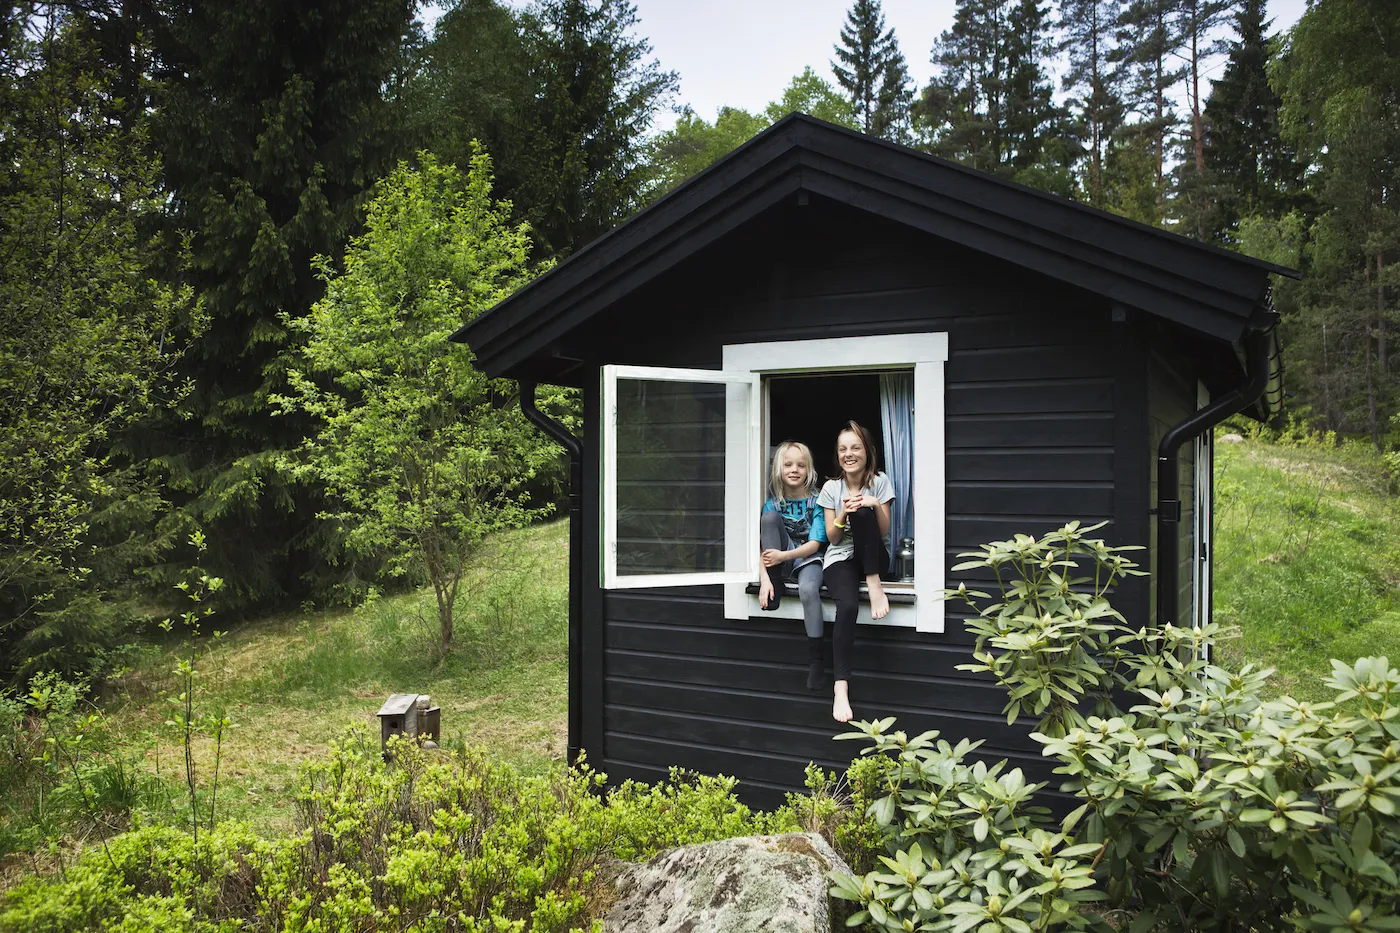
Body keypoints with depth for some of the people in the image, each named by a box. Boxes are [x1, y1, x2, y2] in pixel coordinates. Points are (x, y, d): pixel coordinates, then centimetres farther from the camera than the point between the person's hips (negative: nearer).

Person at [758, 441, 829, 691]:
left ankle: (815, 661, -31)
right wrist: (765, 577, -24)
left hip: (808, 558, -3)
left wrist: (783, 556, -26)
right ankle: (775, 586, -20)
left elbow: (815, 544, -12)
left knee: (808, 590, -37)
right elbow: (763, 544, -9)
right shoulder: (773, 502, -2)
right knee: (770, 516, -21)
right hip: (779, 561, 3)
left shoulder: (816, 500, -7)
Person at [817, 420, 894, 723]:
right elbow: (833, 539, 1)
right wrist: (842, 515, -18)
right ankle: (841, 687, -38)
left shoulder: (880, 481, 0)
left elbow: (884, 531, -3)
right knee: (848, 605, -34)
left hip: (874, 558, 0)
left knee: (863, 511, -30)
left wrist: (877, 505, -21)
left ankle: (874, 586, -28)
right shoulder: (831, 488, 3)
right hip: (841, 558, 0)